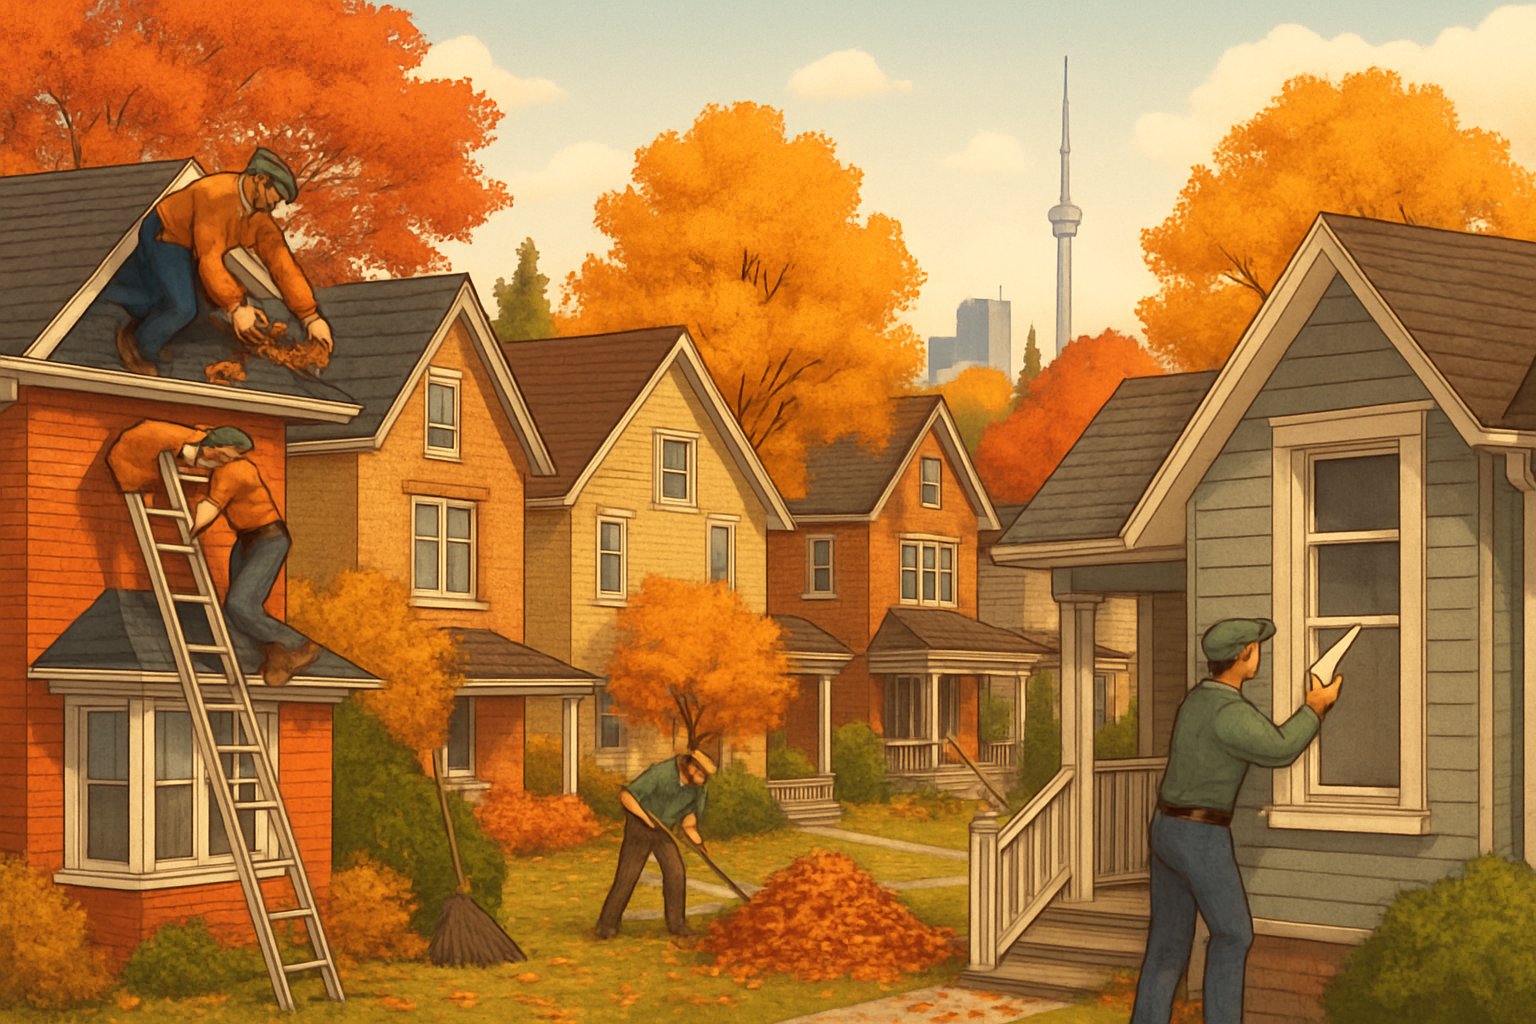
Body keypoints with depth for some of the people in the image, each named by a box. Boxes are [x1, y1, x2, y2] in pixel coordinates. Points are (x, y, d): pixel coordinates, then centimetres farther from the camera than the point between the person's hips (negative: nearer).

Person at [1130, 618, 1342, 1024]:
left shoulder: (1197, 699, 9)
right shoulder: (1228, 713, -21)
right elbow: (1279, 751, -8)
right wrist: (1316, 708, 7)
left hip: (1168, 829, 9)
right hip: (1200, 839, -9)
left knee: (1169, 940, 11)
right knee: (1233, 933, 7)